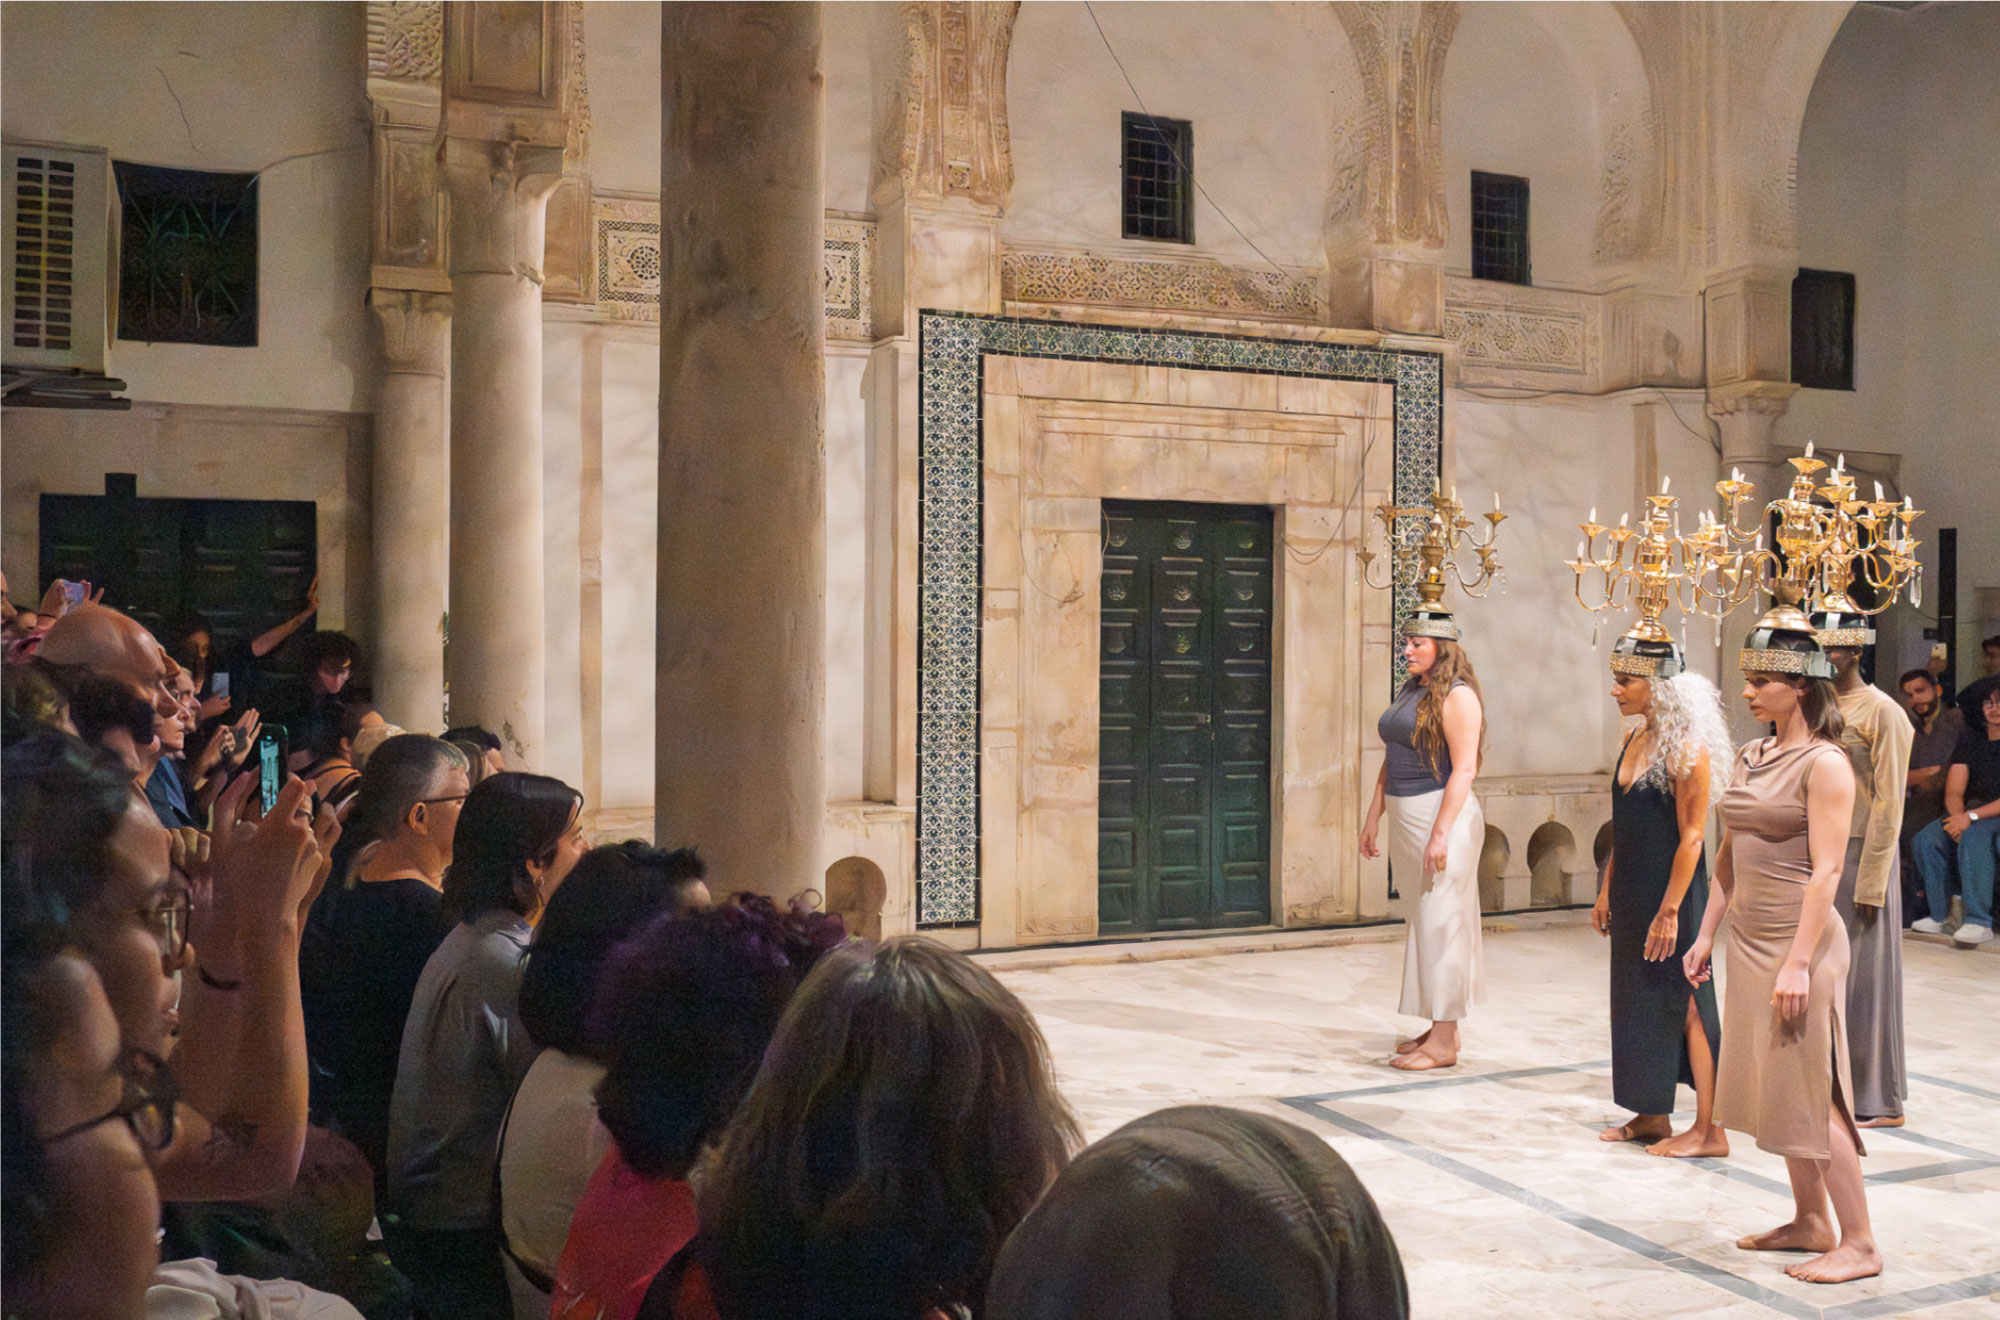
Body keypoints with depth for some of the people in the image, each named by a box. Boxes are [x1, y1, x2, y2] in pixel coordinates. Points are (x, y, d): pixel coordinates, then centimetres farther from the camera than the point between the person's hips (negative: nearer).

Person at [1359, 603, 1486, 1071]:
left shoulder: (1456, 696, -12)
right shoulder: (1409, 693, 15)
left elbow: (1464, 770, -18)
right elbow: (1391, 762, 19)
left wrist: (1441, 834, -23)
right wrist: (1373, 818, 16)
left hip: (1442, 816, -9)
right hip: (1406, 820, 9)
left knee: (1440, 926, -5)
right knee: (1427, 924, 13)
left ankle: (1443, 1042, 2)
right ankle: (1441, 1030, 22)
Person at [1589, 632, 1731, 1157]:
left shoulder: (1687, 749, -16)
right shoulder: (1636, 741, 9)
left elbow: (1690, 839, -18)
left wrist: (1670, 910, -19)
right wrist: (1606, 891, 15)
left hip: (1672, 895, -8)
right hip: (1631, 896, 8)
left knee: (1684, 1007, -1)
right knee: (1638, 1002, 13)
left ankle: (1709, 1129, 9)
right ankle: (1652, 1116, 25)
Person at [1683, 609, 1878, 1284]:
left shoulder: (1824, 764, -13)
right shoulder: (1749, 757, 10)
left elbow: (1826, 870, -17)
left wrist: (1798, 961, -21)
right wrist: (1707, 934, 14)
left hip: (1799, 942, -8)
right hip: (1748, 941, 8)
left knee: (1810, 1093, -3)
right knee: (1774, 1088, 14)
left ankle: (1860, 1244, 8)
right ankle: (1810, 1223, 26)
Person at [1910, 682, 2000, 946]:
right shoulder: (1969, 738, 8)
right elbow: (1953, 792, 4)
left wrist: (1971, 818, -24)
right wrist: (1959, 820, -15)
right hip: (1973, 813, 6)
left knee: (1974, 837, -36)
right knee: (1927, 839, -20)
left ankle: (1979, 922, -34)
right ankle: (1938, 916, -14)